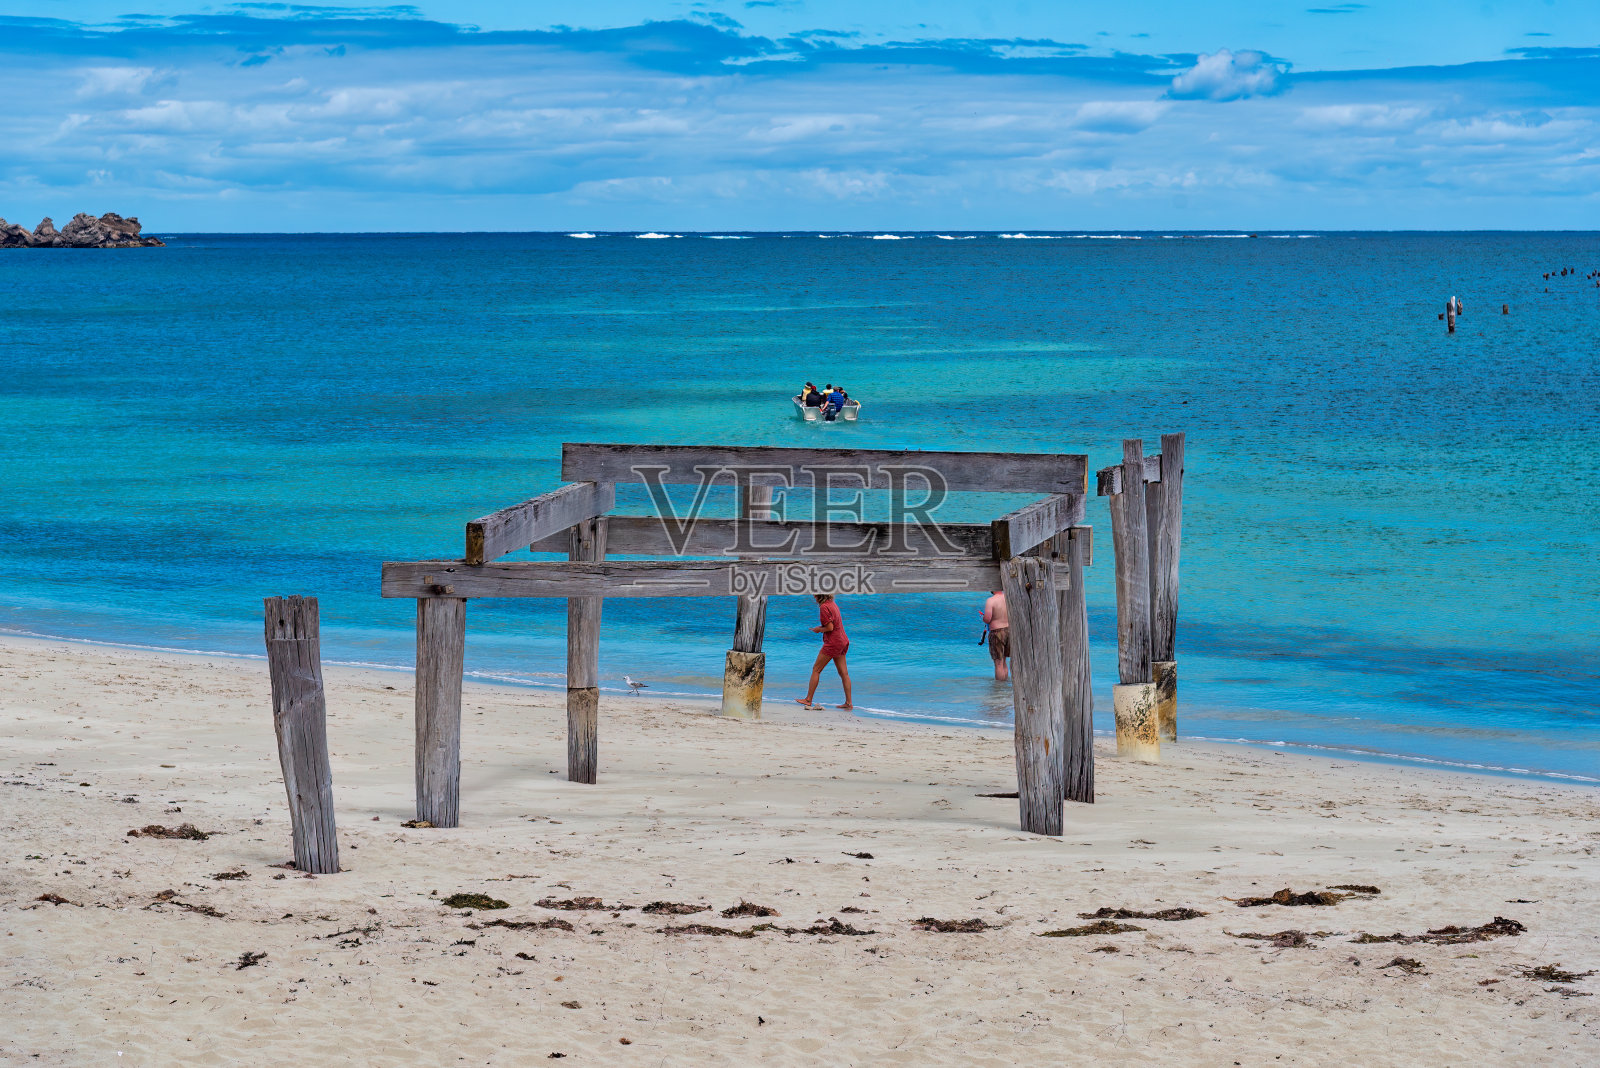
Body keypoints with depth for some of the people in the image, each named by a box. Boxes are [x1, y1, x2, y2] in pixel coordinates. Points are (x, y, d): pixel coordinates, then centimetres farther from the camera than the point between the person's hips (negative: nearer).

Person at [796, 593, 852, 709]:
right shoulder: (832, 604, 13)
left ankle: (808, 700, 4)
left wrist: (818, 630, -2)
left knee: (816, 669, 1)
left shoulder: (824, 607, -15)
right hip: (843, 640, 9)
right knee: (843, 673, 8)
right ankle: (848, 703, 7)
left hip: (832, 643, -9)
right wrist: (820, 628, 12)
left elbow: (830, 628, -18)